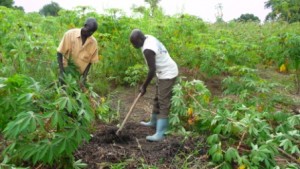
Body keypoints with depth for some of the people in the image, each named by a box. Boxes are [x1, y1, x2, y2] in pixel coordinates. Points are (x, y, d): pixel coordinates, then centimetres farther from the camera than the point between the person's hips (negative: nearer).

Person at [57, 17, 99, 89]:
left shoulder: (94, 43, -9)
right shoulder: (70, 34, -14)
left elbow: (89, 62, -1)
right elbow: (59, 53, -8)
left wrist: (84, 78, -11)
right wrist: (61, 72, -15)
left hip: (80, 74, 2)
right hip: (66, 71, -1)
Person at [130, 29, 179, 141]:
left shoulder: (147, 49, -26)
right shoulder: (149, 38, 3)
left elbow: (152, 70, -25)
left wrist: (144, 86, -14)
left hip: (168, 74, -10)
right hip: (164, 72, 10)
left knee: (163, 103, -11)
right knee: (157, 99, 20)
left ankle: (160, 134, -8)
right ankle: (154, 122, 36)